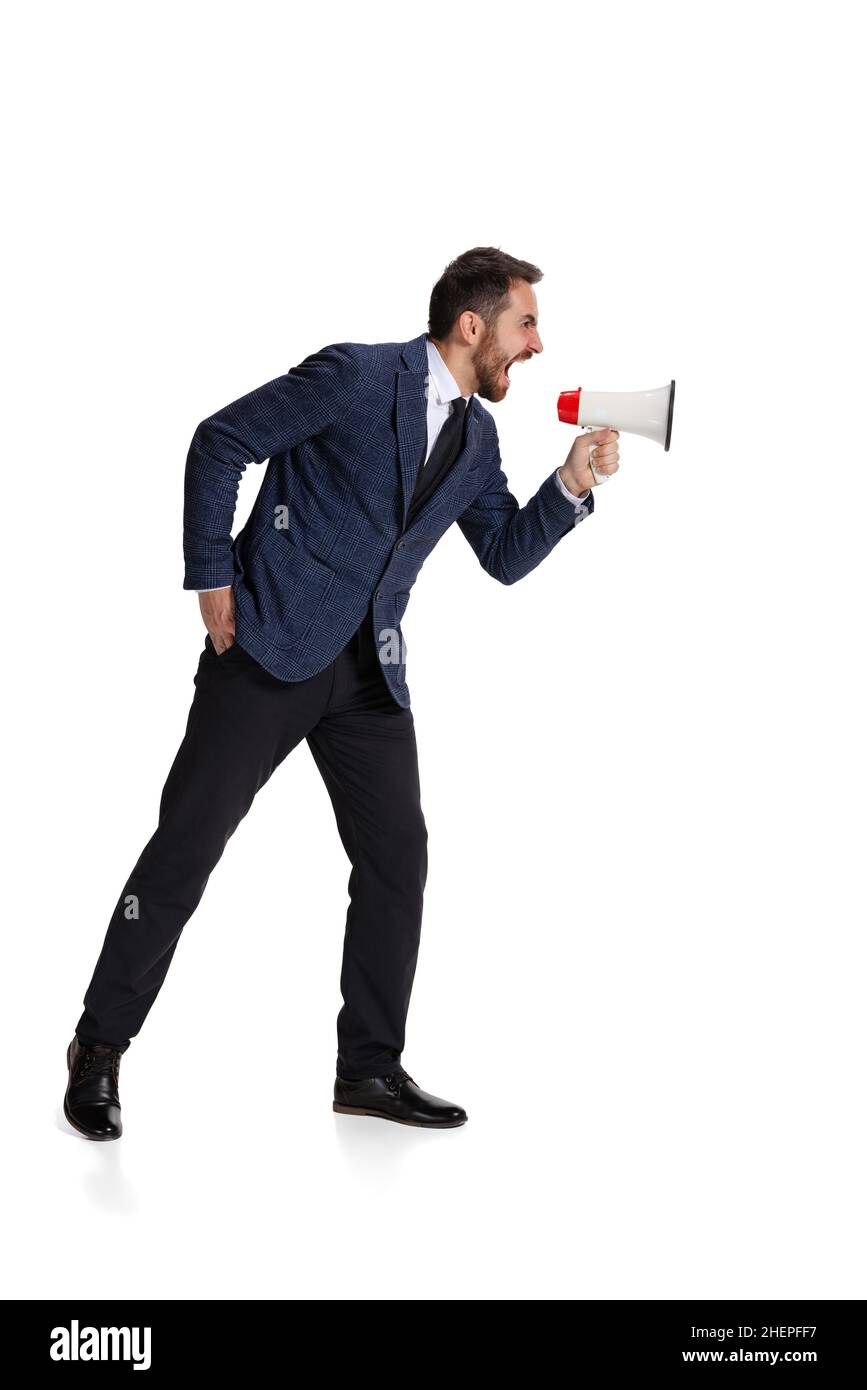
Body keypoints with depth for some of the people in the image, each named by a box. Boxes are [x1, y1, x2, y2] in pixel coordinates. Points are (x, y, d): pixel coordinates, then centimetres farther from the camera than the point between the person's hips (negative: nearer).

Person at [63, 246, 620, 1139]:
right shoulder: (357, 376, -12)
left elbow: (506, 555, 15)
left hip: (370, 672, 7)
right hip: (272, 648, -7)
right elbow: (220, 442, -9)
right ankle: (101, 1047, 11)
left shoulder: (476, 437, 10)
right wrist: (213, 577, -10)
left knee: (396, 855, 3)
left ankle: (371, 1066, 15)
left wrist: (573, 482, 0)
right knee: (187, 842, -3)